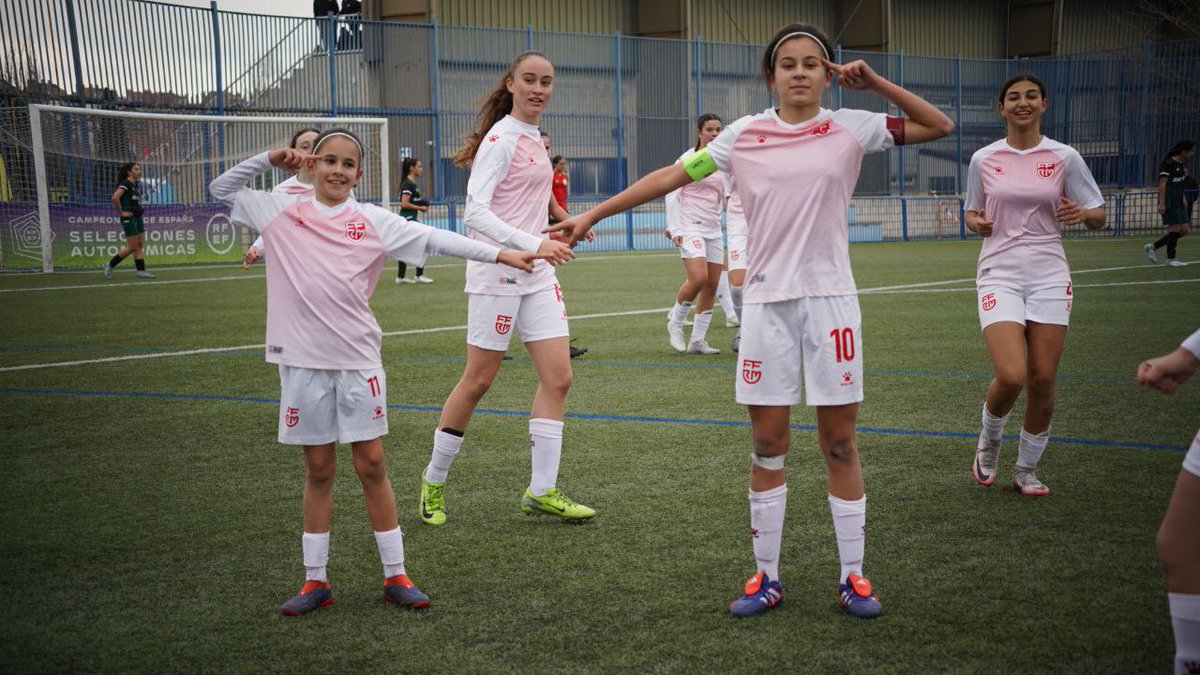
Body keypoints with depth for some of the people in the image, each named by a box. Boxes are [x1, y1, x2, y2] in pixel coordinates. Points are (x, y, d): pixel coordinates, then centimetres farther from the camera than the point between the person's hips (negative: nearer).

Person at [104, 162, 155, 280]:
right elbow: (115, 197, -26)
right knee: (132, 247, -4)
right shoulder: (126, 183, -13)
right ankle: (110, 265, 7)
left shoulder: (137, 184, 13)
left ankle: (141, 271, 4)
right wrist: (120, 211, -18)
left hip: (138, 217, 8)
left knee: (140, 246, 4)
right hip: (129, 218, -8)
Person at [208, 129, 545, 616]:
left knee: (371, 465, 3)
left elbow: (433, 239, -2)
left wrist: (499, 255, -8)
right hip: (302, 360, 1)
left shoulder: (373, 222, 2)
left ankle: (395, 576, 12)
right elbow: (222, 189, 13)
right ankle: (316, 581, 16)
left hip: (358, 358, 0)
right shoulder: (282, 214, 6)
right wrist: (269, 159, 1)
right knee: (318, 470, 7)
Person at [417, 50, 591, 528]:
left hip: (537, 275, 8)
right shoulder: (501, 138, -12)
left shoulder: (533, 139, 14)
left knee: (558, 377, 0)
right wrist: (533, 245, -30)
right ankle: (434, 481, 17)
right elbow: (475, 211, -22)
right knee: (478, 381, 0)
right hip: (498, 273, -8)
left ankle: (542, 491, 5)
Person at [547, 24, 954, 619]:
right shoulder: (744, 135, 4)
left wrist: (874, 82, -2)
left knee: (840, 441, 2)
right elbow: (670, 177, 7)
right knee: (768, 442, 4)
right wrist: (591, 216, 6)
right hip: (767, 301, 1)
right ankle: (767, 577, 16)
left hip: (830, 299, -1)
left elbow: (940, 126, 7)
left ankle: (852, 577, 13)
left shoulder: (851, 128, 2)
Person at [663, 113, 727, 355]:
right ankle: (675, 322, 2)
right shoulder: (686, 160, -4)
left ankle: (698, 340, 9)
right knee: (698, 278, -21)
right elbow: (671, 196, -6)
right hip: (690, 227, -6)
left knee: (712, 285, 2)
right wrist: (675, 229, -13)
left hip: (714, 230, 6)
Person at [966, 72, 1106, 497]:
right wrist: (976, 222, -6)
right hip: (1000, 275, -1)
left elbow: (1099, 217, 7)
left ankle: (1027, 470, 20)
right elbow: (972, 212, 17)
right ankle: (989, 440, 15)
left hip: (1049, 277, 1)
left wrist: (1083, 214, -16)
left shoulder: (1064, 158, 2)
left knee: (1043, 382, 1)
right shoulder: (983, 159, 4)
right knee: (1011, 377, -17)